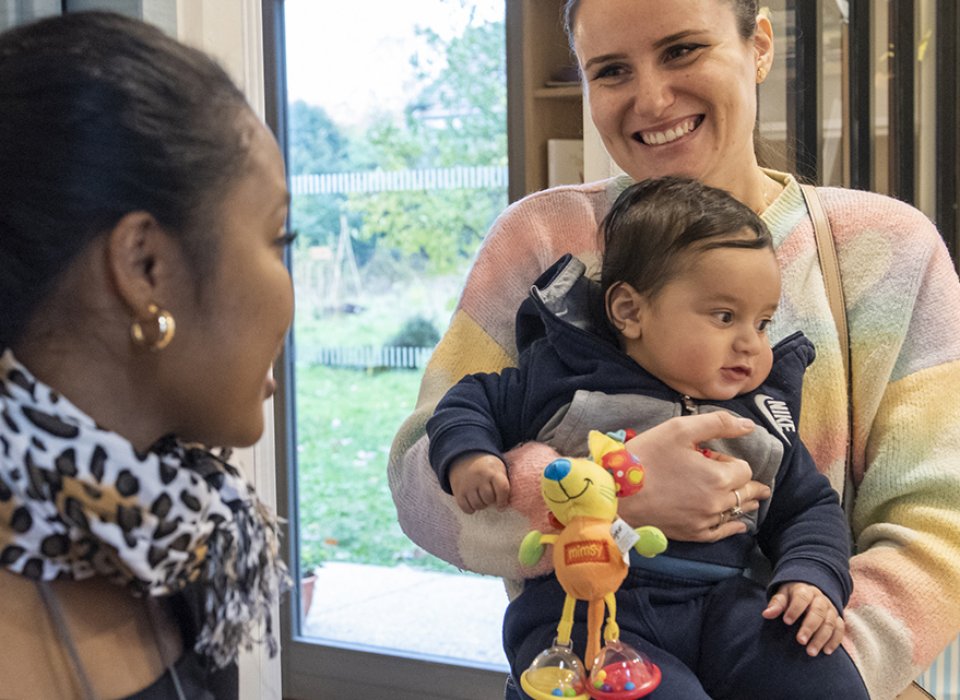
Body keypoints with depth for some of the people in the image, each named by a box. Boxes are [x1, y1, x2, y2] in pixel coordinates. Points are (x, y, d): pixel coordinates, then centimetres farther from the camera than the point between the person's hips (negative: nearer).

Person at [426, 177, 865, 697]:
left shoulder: (763, 420, 16)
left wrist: (811, 578, 2)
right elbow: (472, 401, 17)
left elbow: (810, 507, 22)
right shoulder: (561, 379, 6)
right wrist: (466, 456, -4)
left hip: (718, 606, 4)